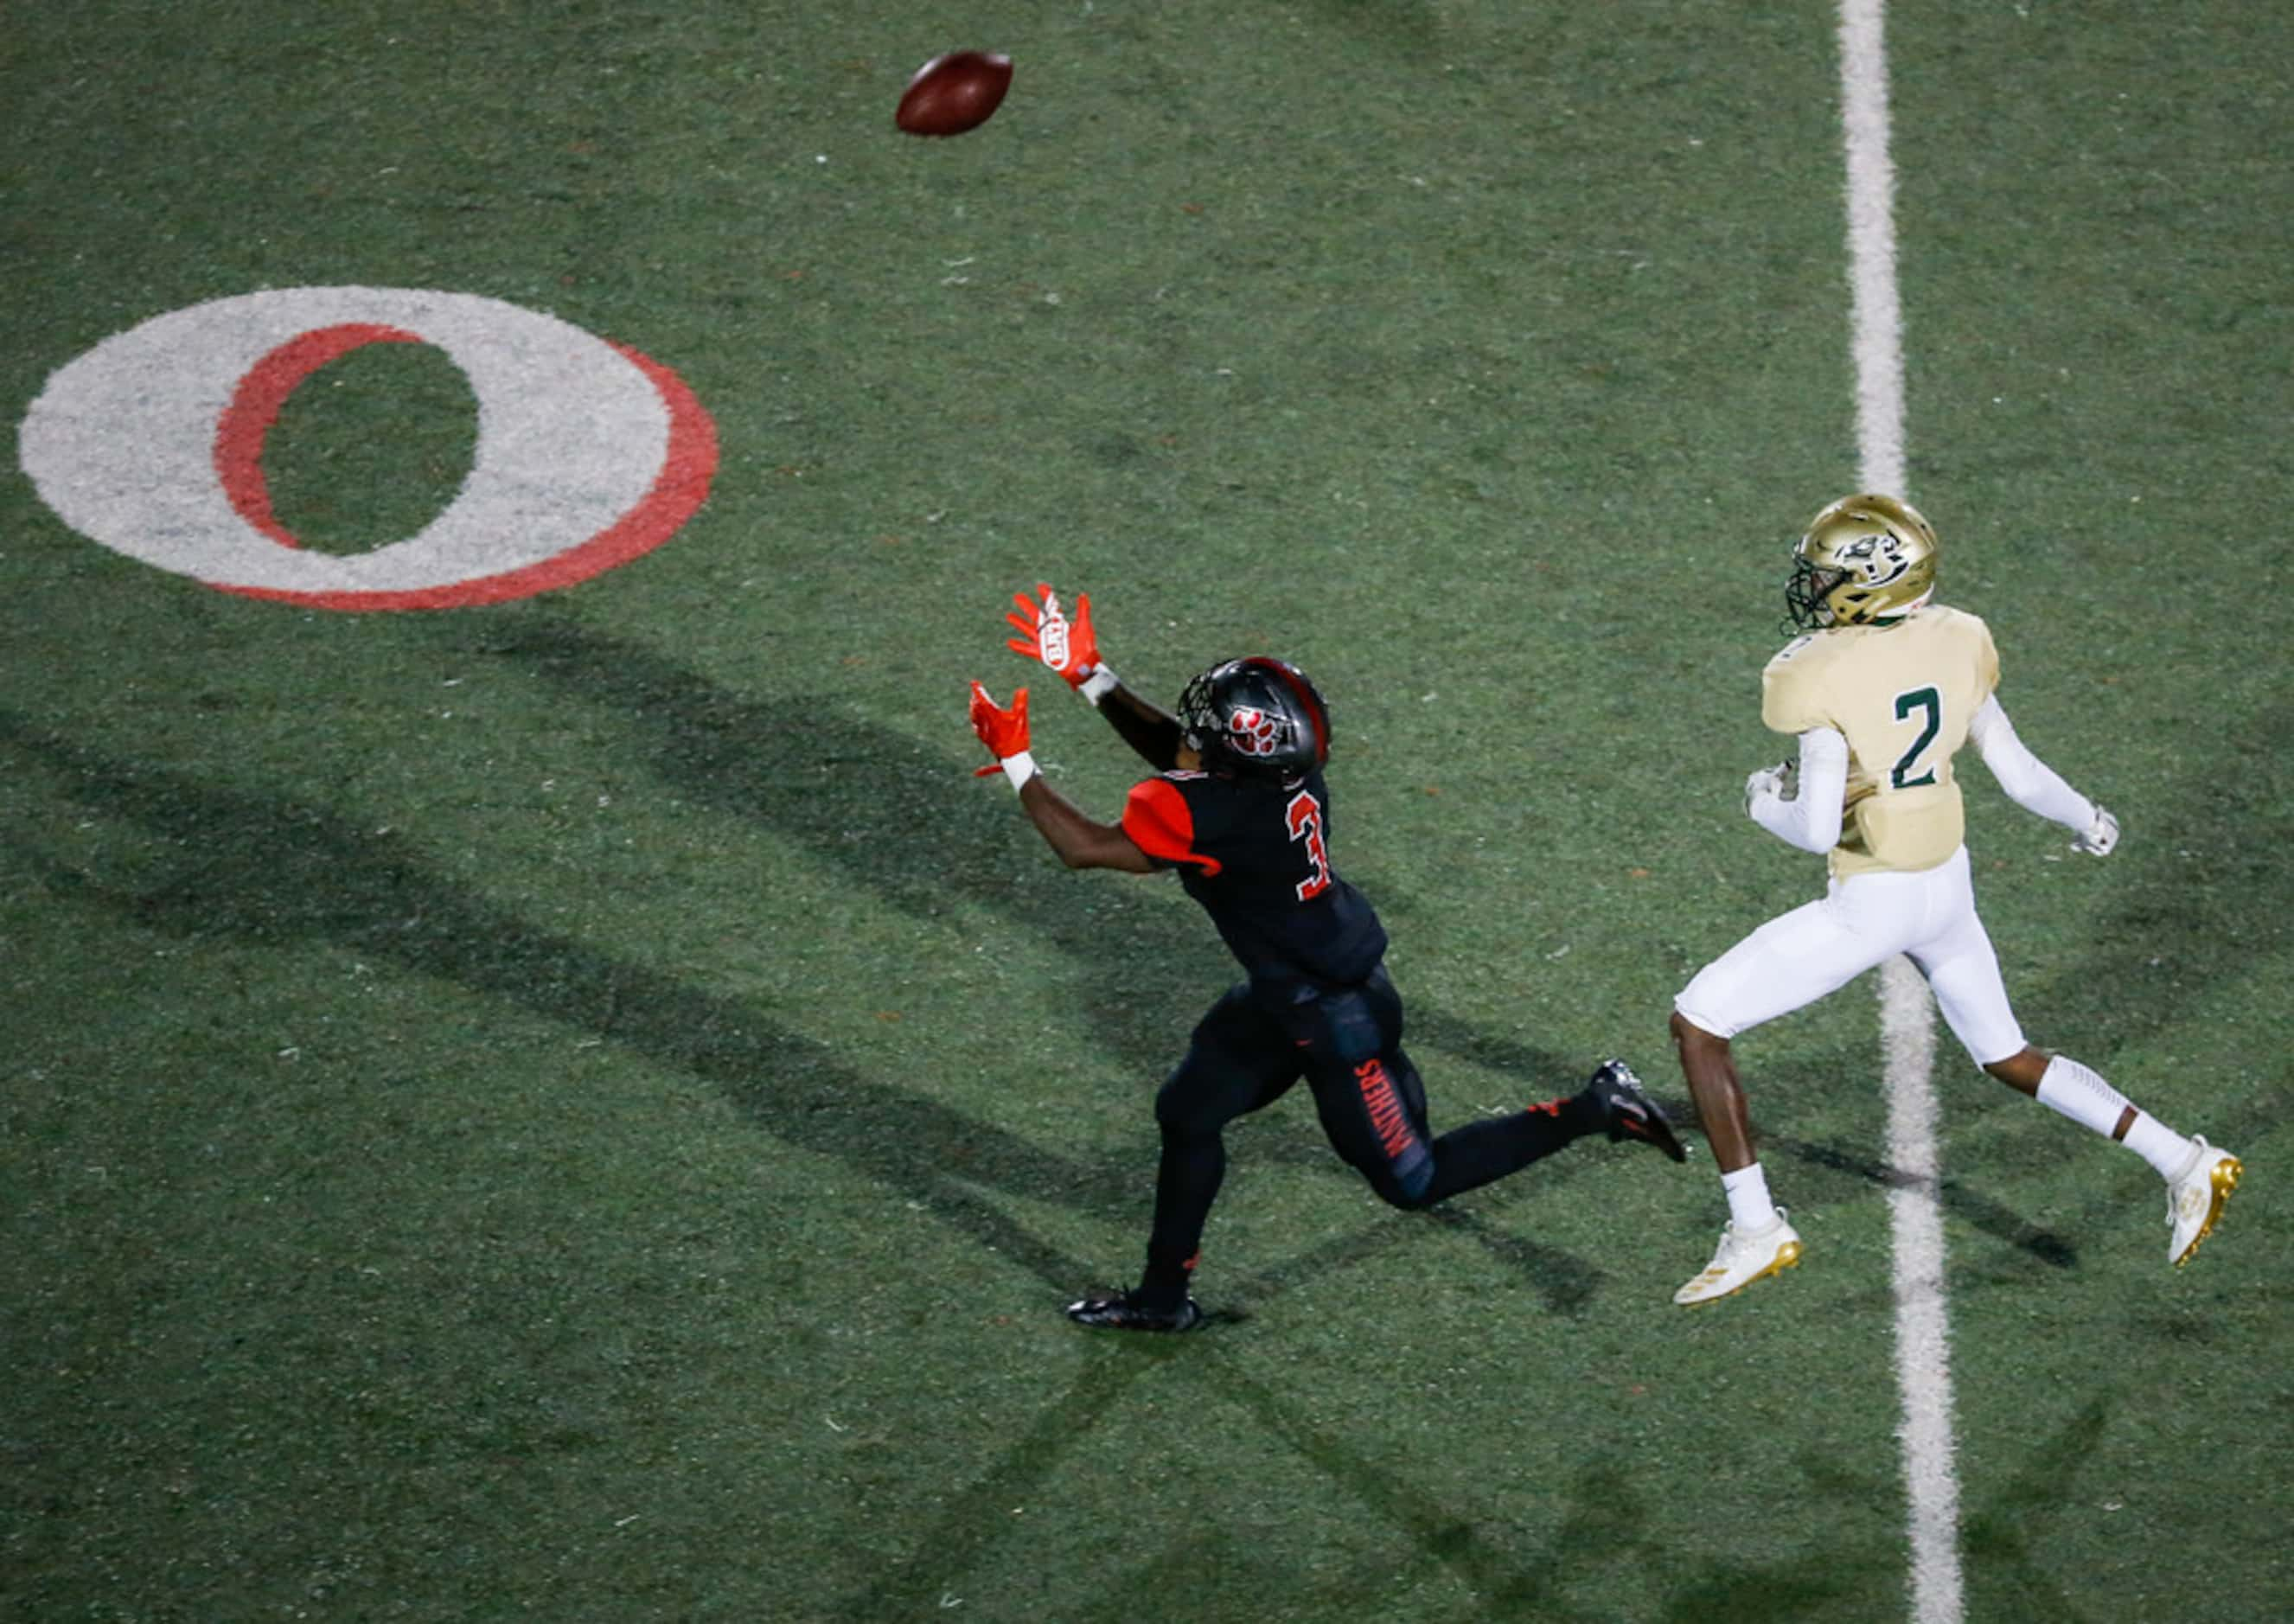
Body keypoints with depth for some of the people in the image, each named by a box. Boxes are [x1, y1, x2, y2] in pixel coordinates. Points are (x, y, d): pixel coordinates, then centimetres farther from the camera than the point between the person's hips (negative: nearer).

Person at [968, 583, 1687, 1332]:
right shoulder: (1282, 767, -11)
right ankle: (1163, 1296, 32)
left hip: (1336, 1016, -9)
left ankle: (1594, 1110, 11)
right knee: (1188, 1113, 17)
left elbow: (1087, 848, -23)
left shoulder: (1216, 814, -34)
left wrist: (1016, 764, -14)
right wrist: (1088, 676, 7)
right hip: (1286, 991, 9)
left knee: (1412, 1180, 7)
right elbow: (1176, 751, 10)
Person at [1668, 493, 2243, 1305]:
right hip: (1947, 882, 7)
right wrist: (2086, 818, 23)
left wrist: (1766, 804, -2)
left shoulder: (1820, 679, -22)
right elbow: (2015, 773, 4)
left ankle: (1755, 1230, 3)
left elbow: (1817, 830, -24)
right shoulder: (1951, 645, -4)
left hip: (1869, 903, -7)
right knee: (2007, 1055, 26)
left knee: (1698, 1022, 4)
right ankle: (2183, 1162, 21)